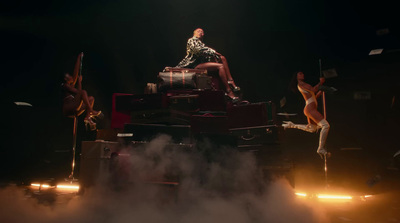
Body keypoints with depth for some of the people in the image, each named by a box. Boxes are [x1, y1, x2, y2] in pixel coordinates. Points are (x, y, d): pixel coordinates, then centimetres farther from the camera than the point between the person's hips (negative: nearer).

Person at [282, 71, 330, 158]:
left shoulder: (303, 85, 25)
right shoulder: (300, 84, -2)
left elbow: (315, 96, 26)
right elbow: (314, 90, -12)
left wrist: (321, 90, 17)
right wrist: (320, 82, 0)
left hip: (310, 109, 10)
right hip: (310, 108, -10)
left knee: (312, 129, 25)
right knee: (325, 125, -17)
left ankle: (292, 125, 27)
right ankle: (321, 149, -17)